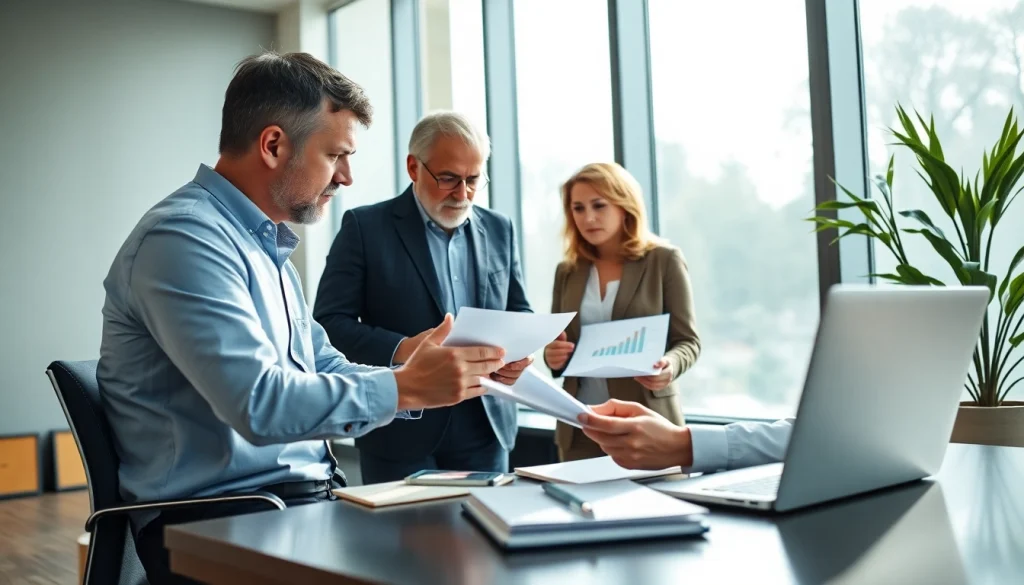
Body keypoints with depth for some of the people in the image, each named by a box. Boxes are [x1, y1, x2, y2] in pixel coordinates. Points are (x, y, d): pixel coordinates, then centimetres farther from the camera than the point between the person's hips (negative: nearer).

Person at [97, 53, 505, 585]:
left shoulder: (265, 243, 16)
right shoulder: (183, 238, -15)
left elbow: (323, 370, 16)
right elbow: (259, 402, -25)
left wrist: (441, 377, 3)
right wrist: (403, 388, -18)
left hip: (302, 497, 9)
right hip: (222, 521, -8)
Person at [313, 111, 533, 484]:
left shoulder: (499, 229, 10)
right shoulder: (365, 227, -4)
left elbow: (518, 311, 16)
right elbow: (329, 323, -7)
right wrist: (400, 349, -23)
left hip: (486, 428, 4)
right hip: (401, 431, -3)